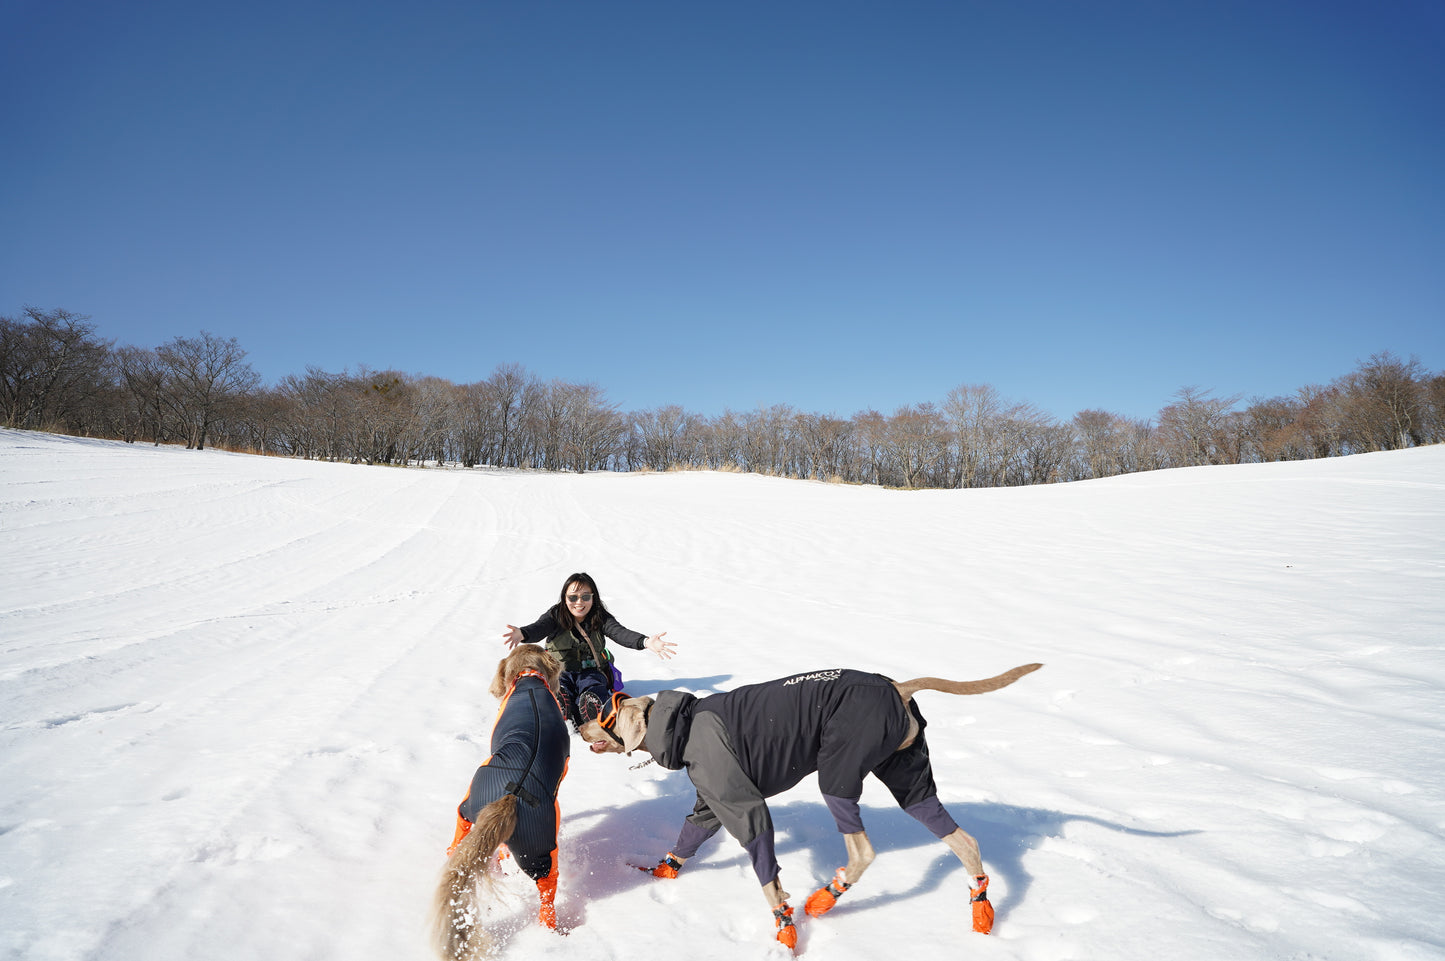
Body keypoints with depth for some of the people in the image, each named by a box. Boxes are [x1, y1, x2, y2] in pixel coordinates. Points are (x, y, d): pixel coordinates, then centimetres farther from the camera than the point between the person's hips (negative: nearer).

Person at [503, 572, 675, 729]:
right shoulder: (556, 615, 0)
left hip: (591, 671, -1)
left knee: (592, 695, -35)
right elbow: (538, 628, -20)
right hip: (559, 672, 1)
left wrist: (645, 642, -41)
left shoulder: (600, 618, 0)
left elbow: (620, 633, -18)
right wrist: (522, 635, -47)